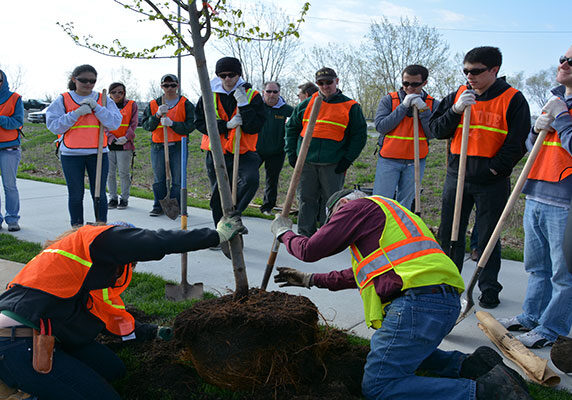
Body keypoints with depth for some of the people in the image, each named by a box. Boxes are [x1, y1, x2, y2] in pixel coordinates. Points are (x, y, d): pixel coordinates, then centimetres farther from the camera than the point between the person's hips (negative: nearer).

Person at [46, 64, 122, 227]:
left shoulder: (103, 100, 8)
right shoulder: (62, 100, 5)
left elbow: (115, 123, -3)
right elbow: (53, 125, -3)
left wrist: (96, 107, -13)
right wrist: (76, 113, -13)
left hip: (98, 153, 1)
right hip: (71, 154, 0)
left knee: (99, 194, 3)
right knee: (75, 195, 6)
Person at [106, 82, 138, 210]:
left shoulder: (132, 105, 5)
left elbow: (133, 124, 0)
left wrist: (126, 138, -14)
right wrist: (111, 138, -11)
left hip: (125, 145, -2)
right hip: (108, 144, 2)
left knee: (124, 173, -1)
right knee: (110, 173, 5)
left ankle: (124, 199, 10)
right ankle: (113, 198, 16)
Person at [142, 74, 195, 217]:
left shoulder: (186, 104, 4)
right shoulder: (153, 104, 11)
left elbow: (190, 126, -6)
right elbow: (146, 125, 4)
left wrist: (172, 123, -18)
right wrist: (157, 115, -13)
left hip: (178, 146, -2)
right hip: (158, 147, 2)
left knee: (178, 179, 0)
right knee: (158, 179, 7)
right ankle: (158, 206, 18)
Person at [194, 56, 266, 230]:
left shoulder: (252, 96, -1)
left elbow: (255, 127, -10)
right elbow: (200, 123, -2)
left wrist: (243, 105, -20)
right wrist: (226, 125, -13)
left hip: (244, 152, -2)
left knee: (251, 179, -30)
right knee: (218, 195, 9)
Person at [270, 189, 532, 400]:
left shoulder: (358, 205, 6)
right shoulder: (384, 213, 33)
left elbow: (311, 250, 5)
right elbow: (362, 274, 39)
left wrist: (285, 233, 26)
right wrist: (311, 280, 42)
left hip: (419, 301, -10)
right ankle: (468, 365, 14)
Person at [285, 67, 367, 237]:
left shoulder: (351, 107, 4)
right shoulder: (306, 104, 11)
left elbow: (360, 135, 5)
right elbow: (291, 127, 18)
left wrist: (347, 159, -4)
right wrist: (291, 153, 8)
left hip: (333, 165, -2)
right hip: (306, 162, 2)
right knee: (306, 199, 7)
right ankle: (305, 234, 17)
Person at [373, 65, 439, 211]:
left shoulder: (433, 104, 4)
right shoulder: (388, 100, 1)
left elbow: (432, 133, -5)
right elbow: (380, 126, -12)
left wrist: (423, 110, -15)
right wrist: (403, 106, -14)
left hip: (416, 162, 1)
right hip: (388, 160, -1)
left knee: (405, 207, 7)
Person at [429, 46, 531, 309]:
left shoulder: (513, 99, -4)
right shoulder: (458, 95, 7)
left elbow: (518, 143, -5)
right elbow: (436, 130, 3)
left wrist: (495, 167, -11)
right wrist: (456, 110, -12)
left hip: (491, 182, -3)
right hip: (457, 177, 4)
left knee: (488, 238, 7)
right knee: (449, 235, 10)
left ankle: (489, 289, 23)